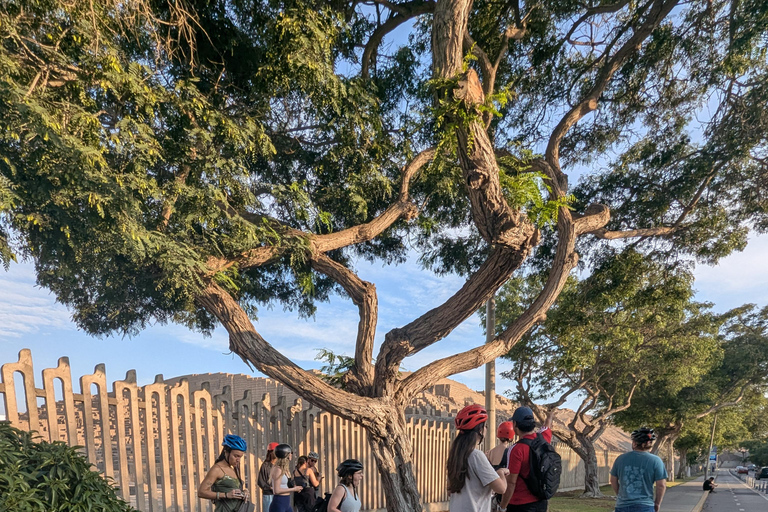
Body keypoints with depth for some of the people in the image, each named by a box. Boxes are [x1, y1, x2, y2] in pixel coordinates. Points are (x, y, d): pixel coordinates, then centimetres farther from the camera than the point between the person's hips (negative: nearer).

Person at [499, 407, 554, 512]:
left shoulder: (517, 449, -20)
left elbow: (511, 483, -19)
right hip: (541, 503, 7)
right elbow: (547, 426, 24)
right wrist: (549, 417, 46)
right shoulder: (544, 439, -1)